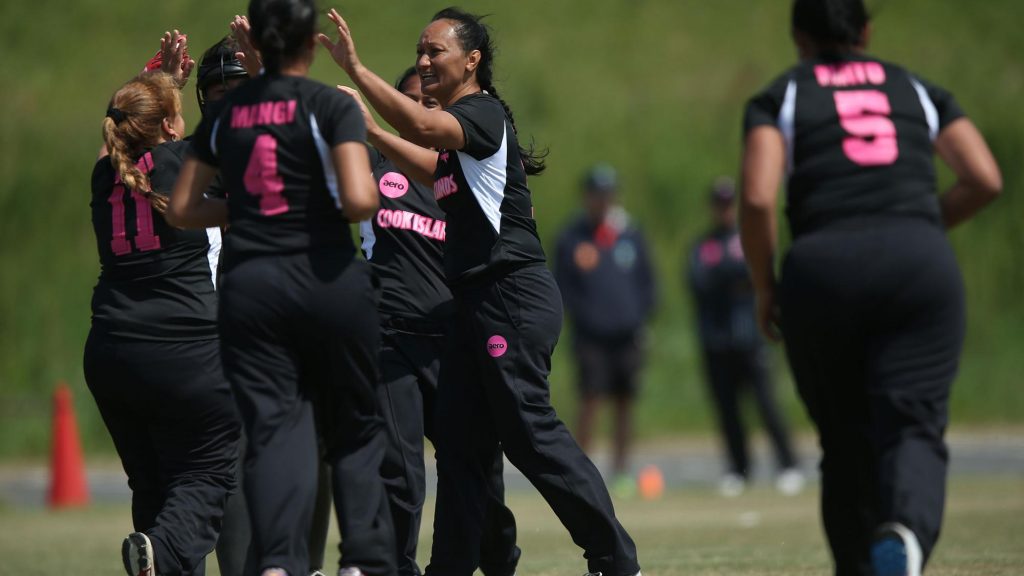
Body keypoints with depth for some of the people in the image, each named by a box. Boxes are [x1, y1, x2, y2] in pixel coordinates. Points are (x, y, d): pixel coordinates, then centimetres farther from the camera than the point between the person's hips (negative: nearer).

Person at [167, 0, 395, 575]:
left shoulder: (225, 113, 8)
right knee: (356, 429, 12)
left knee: (274, 430, -1)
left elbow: (183, 210, 12)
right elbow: (359, 199, -18)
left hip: (250, 285, 3)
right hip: (328, 279, -3)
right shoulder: (332, 106, -6)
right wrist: (369, 189, 3)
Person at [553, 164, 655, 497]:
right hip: (590, 336, -3)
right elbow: (561, 285, 3)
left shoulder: (630, 235, 9)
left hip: (627, 333, 3)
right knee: (590, 400, -11)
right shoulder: (571, 238, 1)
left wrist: (640, 318, 1)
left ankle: (621, 471, 13)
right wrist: (582, 314, -10)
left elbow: (646, 281, 13)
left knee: (625, 401, 6)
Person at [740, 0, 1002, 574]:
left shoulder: (779, 98, 14)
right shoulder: (918, 90, 21)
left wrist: (765, 287, 10)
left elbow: (758, 199, -2)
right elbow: (985, 180, 11)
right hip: (921, 263, 1)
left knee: (846, 441, 13)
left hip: (824, 267, 0)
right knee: (913, 428, -8)